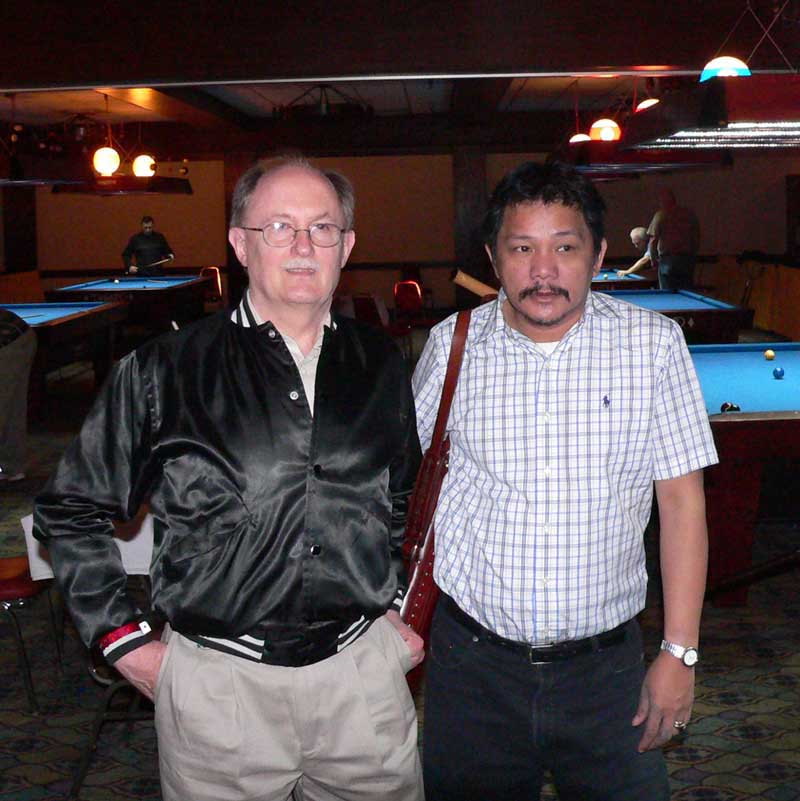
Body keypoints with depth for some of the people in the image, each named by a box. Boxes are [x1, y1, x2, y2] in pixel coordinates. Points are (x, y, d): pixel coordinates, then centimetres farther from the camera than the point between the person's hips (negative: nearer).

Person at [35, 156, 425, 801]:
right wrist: (122, 637, -1)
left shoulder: (379, 366, 4)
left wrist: (402, 605, 12)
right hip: (218, 681, -2)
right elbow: (71, 511, 2)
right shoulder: (164, 372, -7)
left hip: (364, 670, 3)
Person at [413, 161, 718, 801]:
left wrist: (680, 653, -4)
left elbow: (682, 499, -2)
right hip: (473, 660, 1)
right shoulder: (452, 345, -4)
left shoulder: (655, 343, -5)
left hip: (606, 665, 0)